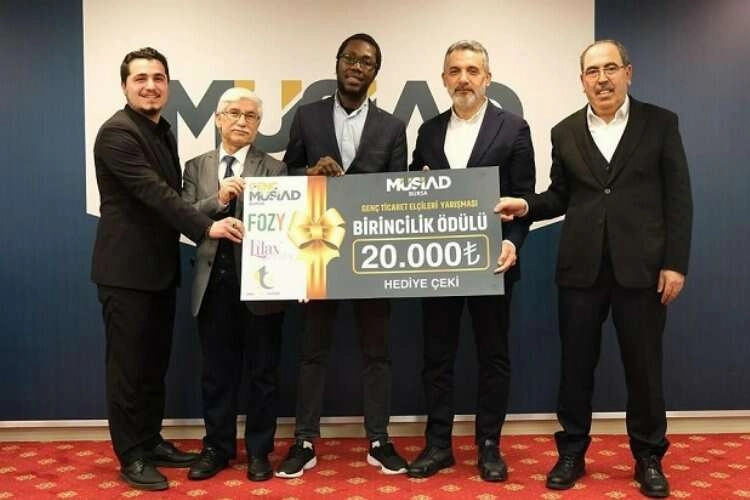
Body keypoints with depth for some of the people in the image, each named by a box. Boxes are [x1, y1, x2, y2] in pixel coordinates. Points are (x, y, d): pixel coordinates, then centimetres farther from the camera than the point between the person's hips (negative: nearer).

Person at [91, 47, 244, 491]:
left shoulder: (164, 132, 14)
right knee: (129, 365, 2)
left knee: (156, 363, 16)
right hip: (125, 270, -9)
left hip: (160, 268, 9)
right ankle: (131, 457, 15)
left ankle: (151, 441, 29)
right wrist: (208, 227, -31)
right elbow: (154, 193, -25)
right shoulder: (117, 133, -15)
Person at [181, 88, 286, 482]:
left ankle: (259, 450, 23)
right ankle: (217, 447, 28)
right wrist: (218, 200, -15)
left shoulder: (273, 168, 2)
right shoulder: (197, 167, 10)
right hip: (213, 282, 2)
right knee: (216, 372, 13)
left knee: (262, 372, 8)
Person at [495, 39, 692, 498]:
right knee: (576, 364, 8)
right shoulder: (565, 133, 9)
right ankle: (572, 453, 22)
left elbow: (678, 198, -1)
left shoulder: (660, 123, 3)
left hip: (641, 266, -1)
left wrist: (675, 263, -7)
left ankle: (649, 458, 25)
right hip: (581, 267, 2)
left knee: (644, 365, 8)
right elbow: (561, 196, 12)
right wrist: (527, 206, -9)